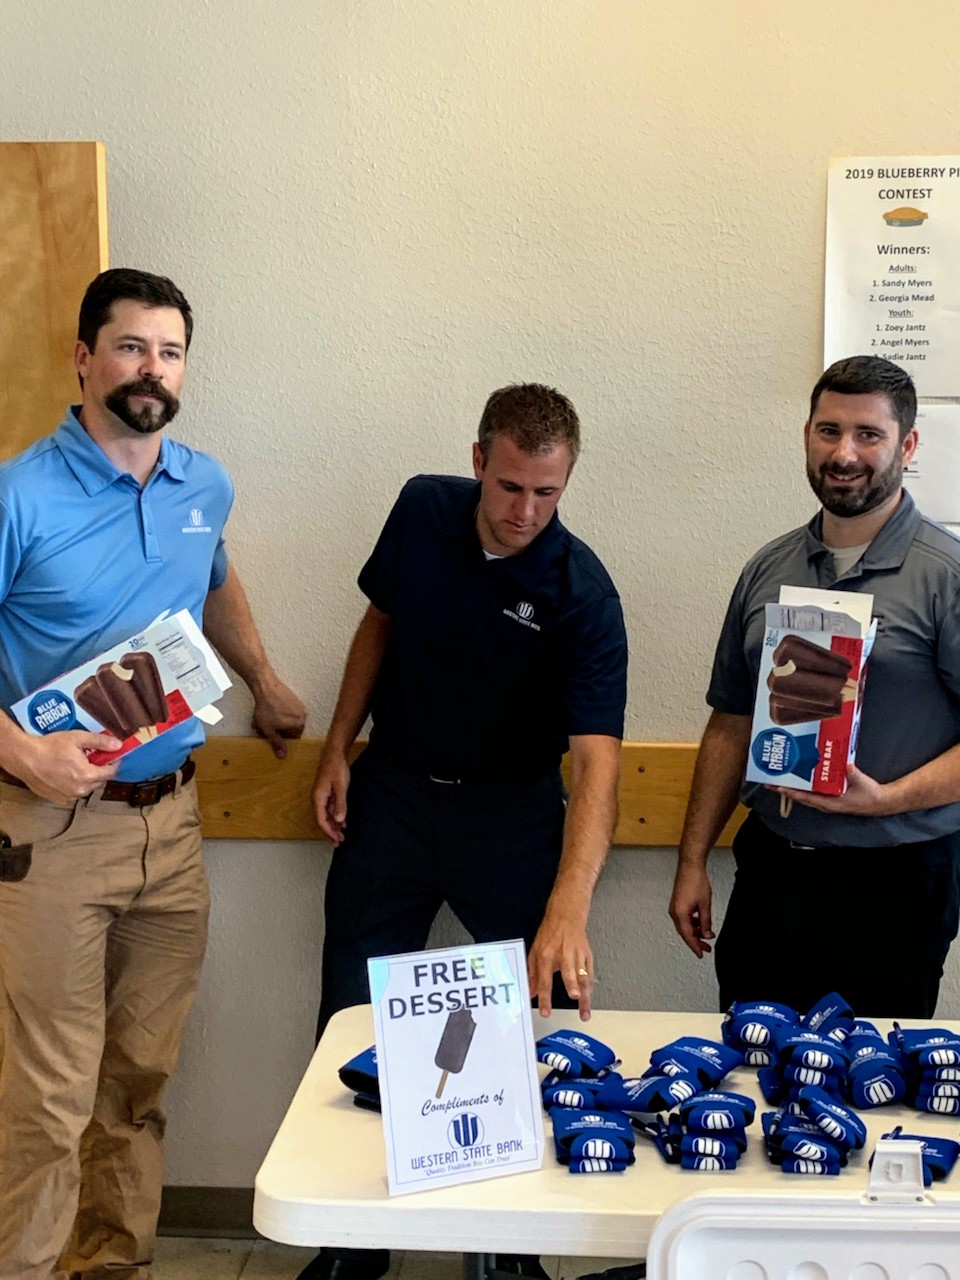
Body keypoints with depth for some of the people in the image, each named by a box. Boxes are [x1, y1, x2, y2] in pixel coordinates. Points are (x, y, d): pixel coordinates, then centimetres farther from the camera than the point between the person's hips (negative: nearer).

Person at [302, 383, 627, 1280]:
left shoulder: (581, 592, -22)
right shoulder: (422, 510, -10)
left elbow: (596, 756, -31)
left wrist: (566, 912, -44)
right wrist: (337, 751, 3)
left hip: (512, 812, -2)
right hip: (393, 793, 3)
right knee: (350, 1022, 8)